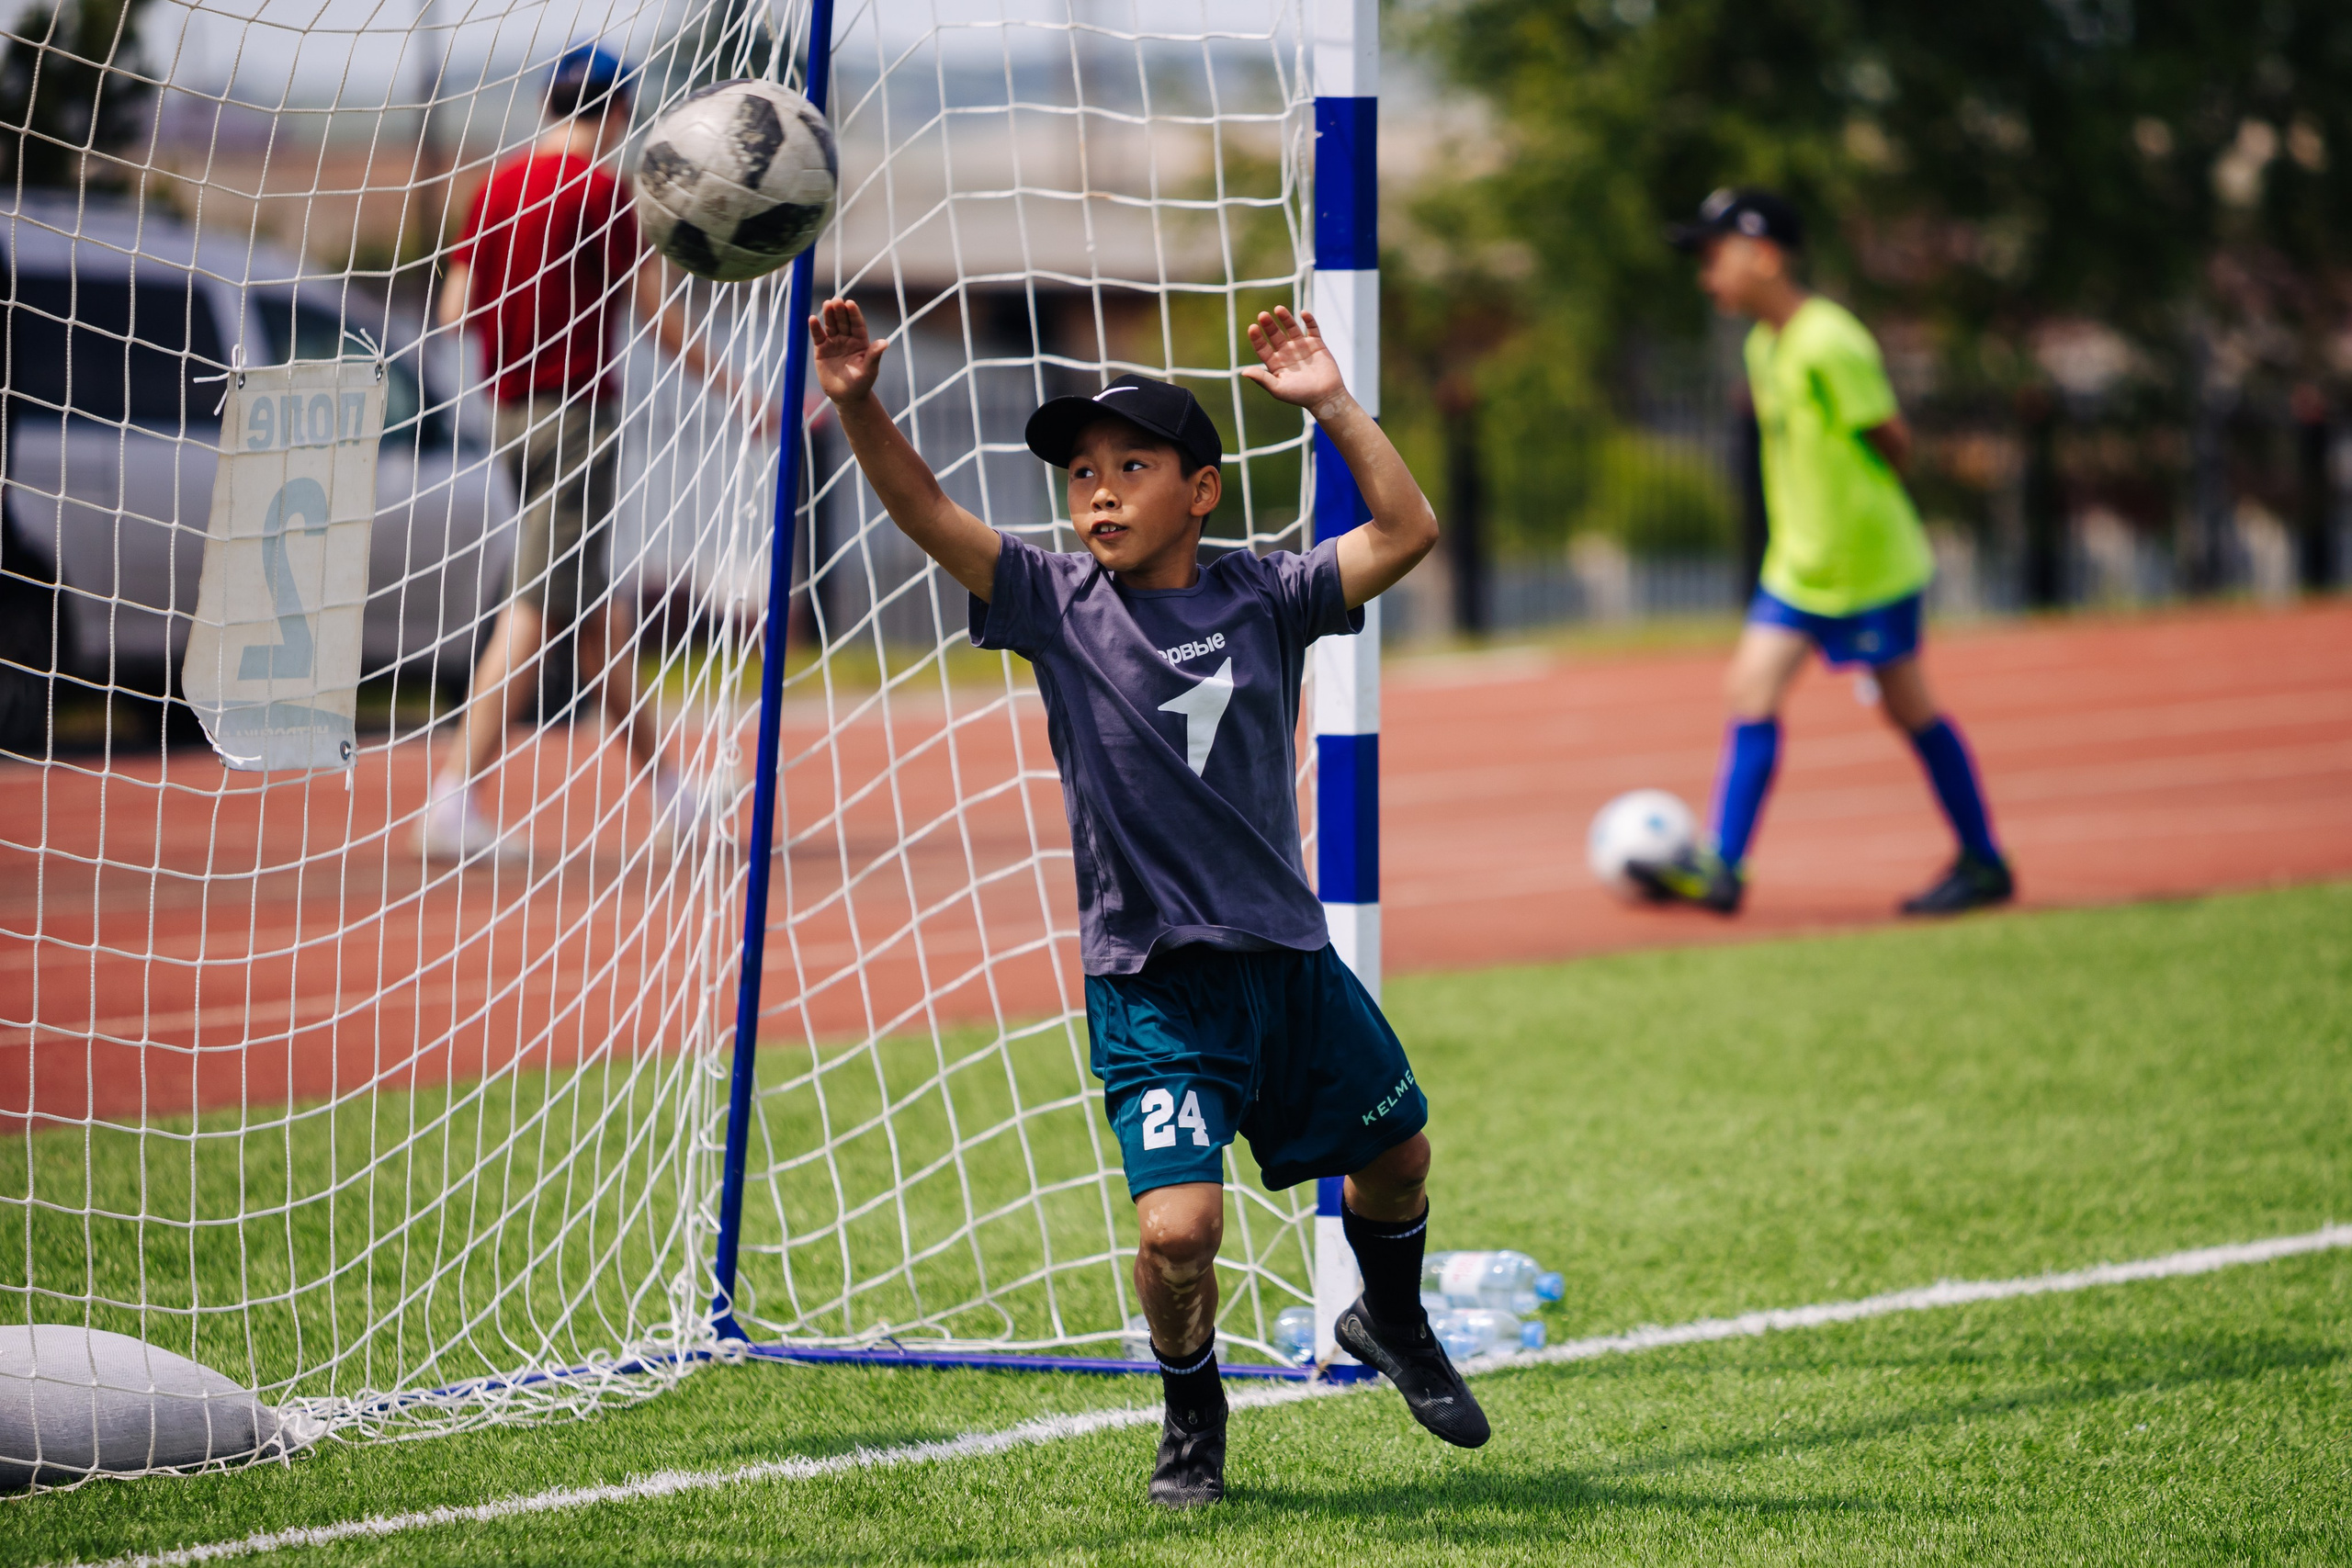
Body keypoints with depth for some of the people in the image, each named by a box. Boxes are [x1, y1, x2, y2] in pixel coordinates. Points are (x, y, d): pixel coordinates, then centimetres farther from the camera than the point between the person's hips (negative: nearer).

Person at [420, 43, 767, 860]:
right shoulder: (601, 188, -11)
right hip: (576, 412, -8)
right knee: (540, 607, -9)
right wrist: (737, 393, -1)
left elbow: (455, 308, 9)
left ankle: (662, 784, 27)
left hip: (509, 409, 8)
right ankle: (457, 791, -16)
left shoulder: (498, 185, 9)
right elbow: (660, 317, -10)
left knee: (595, 603, 16)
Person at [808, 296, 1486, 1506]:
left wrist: (1333, 408, -15)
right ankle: (1192, 1418, 12)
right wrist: (857, 407, -29)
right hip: (1152, 982, -3)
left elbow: (1406, 532, -7)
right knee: (1177, 1225, -17)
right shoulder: (1056, 604, -4)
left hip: (1288, 955, 3)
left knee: (1394, 1155, 20)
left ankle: (1391, 1323, 53)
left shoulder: (1260, 598, -1)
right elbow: (928, 518, -15)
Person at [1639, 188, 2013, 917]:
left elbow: (1890, 438, -14)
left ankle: (1984, 863, 14)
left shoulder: (1830, 343, -21)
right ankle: (1721, 868, -4)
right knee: (1751, 691, -2)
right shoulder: (1764, 346, 7)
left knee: (1908, 708, 2)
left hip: (1870, 563, -8)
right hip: (1798, 565, 8)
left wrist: (1864, 501, 2)